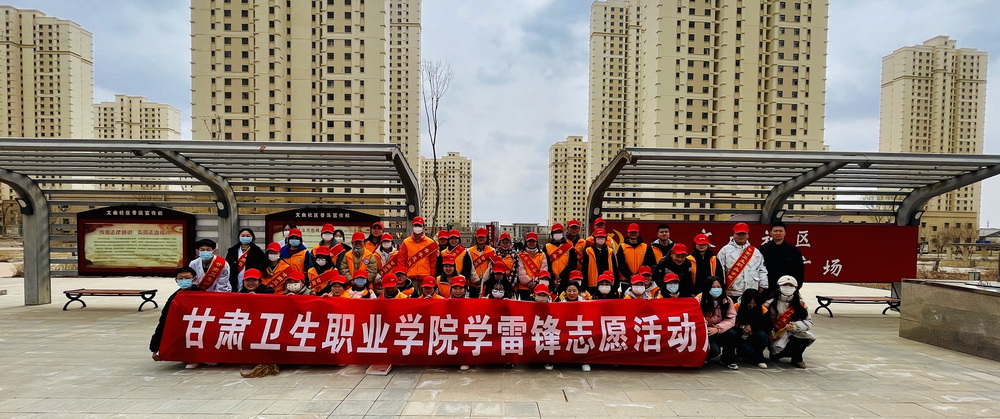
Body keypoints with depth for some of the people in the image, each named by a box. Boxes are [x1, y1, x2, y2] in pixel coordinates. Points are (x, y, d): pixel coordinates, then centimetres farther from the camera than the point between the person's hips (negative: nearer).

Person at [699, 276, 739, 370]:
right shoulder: (700, 299, -12)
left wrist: (717, 329, -24)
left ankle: (727, 360, -1)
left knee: (732, 334, -27)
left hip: (720, 332, 4)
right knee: (714, 350, -29)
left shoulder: (727, 301, -3)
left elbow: (731, 319, -9)